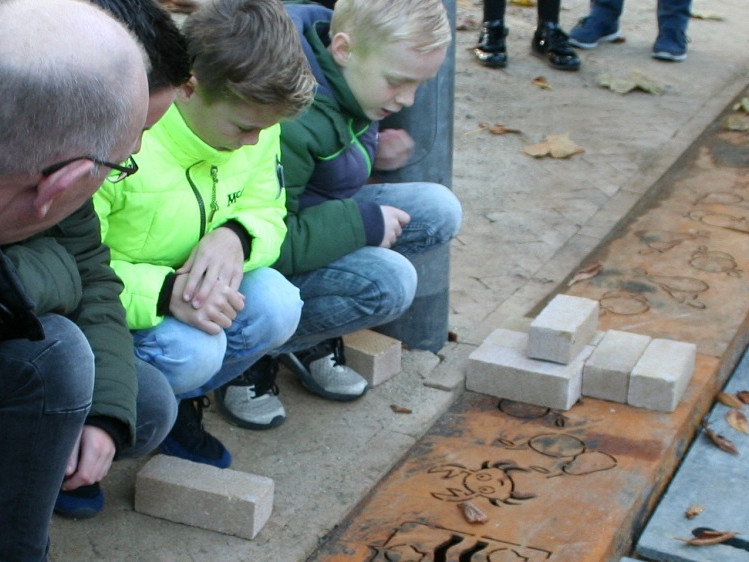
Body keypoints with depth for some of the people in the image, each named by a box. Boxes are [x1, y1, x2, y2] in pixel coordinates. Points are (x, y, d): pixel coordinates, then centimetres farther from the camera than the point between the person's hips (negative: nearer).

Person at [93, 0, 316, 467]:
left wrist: (235, 237, -26)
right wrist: (165, 292, -43)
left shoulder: (254, 119, -9)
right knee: (192, 349, -35)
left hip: (191, 293, 6)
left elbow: (268, 215, 0)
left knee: (276, 303, -23)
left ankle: (179, 401, 3)